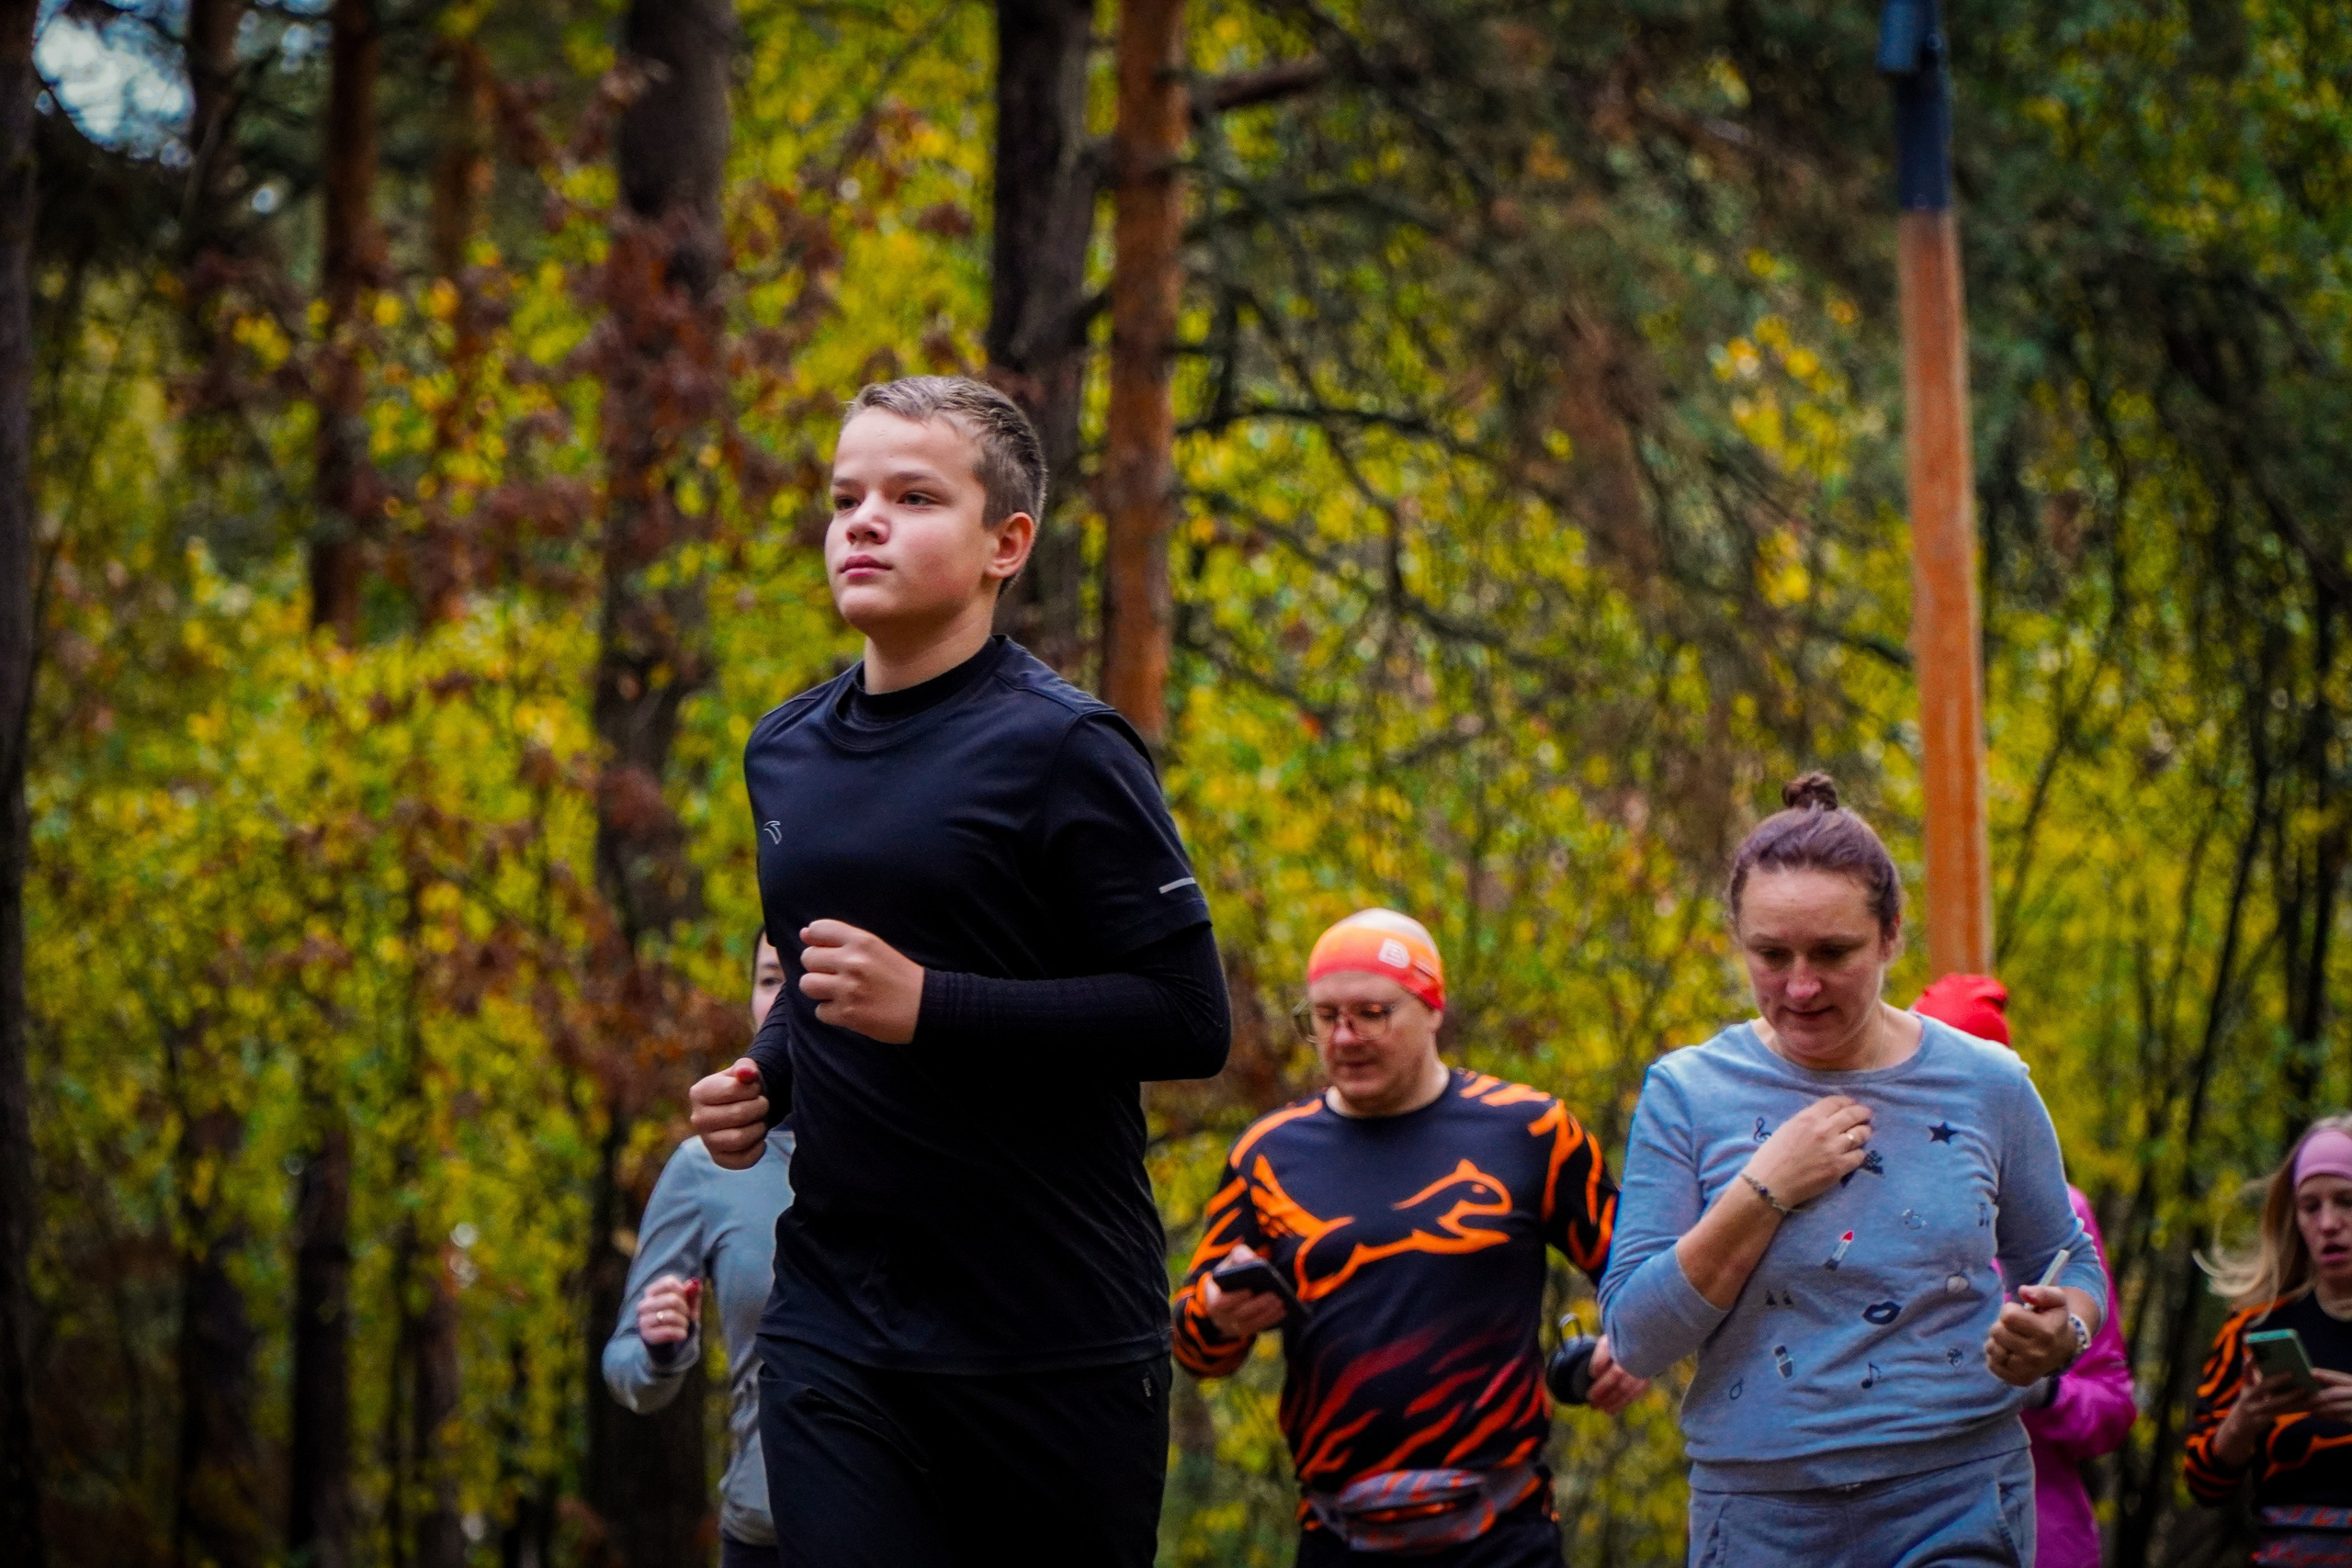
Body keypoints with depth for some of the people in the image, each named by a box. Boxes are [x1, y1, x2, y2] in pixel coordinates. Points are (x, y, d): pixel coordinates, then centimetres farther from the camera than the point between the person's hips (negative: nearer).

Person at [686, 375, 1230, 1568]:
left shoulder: (1057, 748, -8)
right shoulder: (785, 753, 13)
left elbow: (1190, 1019, -13)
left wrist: (925, 1005, -20)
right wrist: (764, 1077, 8)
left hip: (1056, 1330, -5)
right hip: (832, 1322, 5)